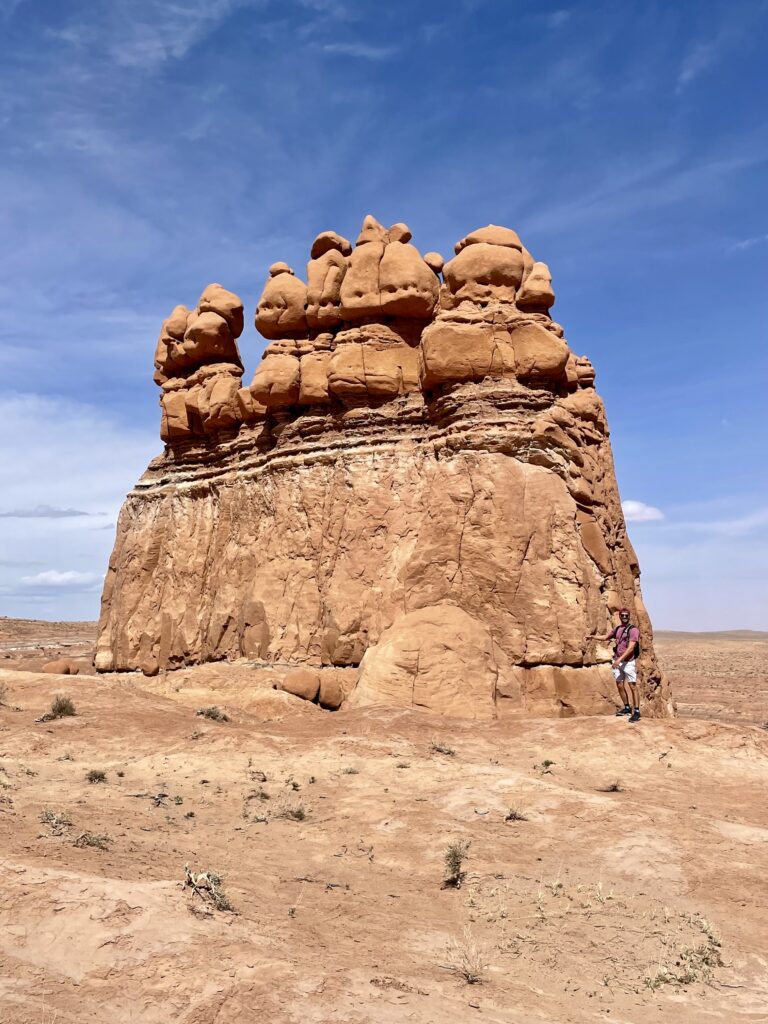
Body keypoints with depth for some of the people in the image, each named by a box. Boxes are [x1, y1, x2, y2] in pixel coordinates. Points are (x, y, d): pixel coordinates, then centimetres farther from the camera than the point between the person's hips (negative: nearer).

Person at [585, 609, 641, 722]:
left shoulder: (633, 630, -9)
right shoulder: (617, 629, 14)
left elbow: (631, 648, -19)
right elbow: (606, 637, 29)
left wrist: (620, 659, -27)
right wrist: (593, 637, 13)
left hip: (628, 662, -7)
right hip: (617, 661, 7)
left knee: (633, 686, -8)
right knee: (620, 685, 10)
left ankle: (636, 712, -5)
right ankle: (627, 707, 24)